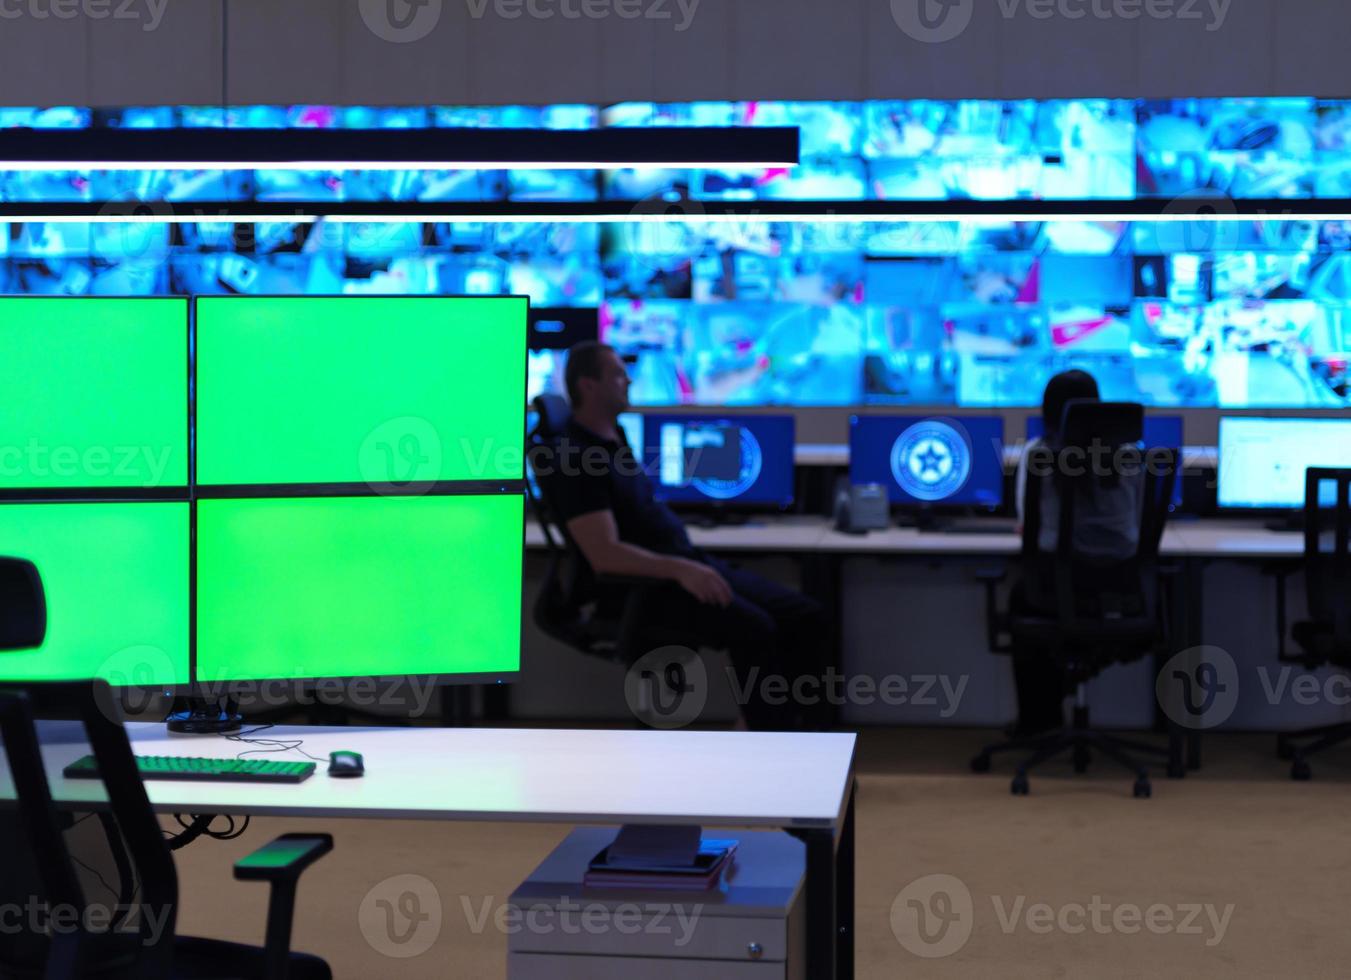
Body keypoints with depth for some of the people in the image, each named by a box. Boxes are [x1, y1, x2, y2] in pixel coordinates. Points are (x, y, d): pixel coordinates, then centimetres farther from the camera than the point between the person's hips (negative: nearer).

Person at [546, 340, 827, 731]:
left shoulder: (614, 434, 15)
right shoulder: (578, 457, -15)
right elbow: (604, 554, -26)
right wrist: (680, 569, -34)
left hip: (687, 563, 10)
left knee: (807, 617, -3)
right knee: (753, 628, -32)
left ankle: (762, 723, 5)